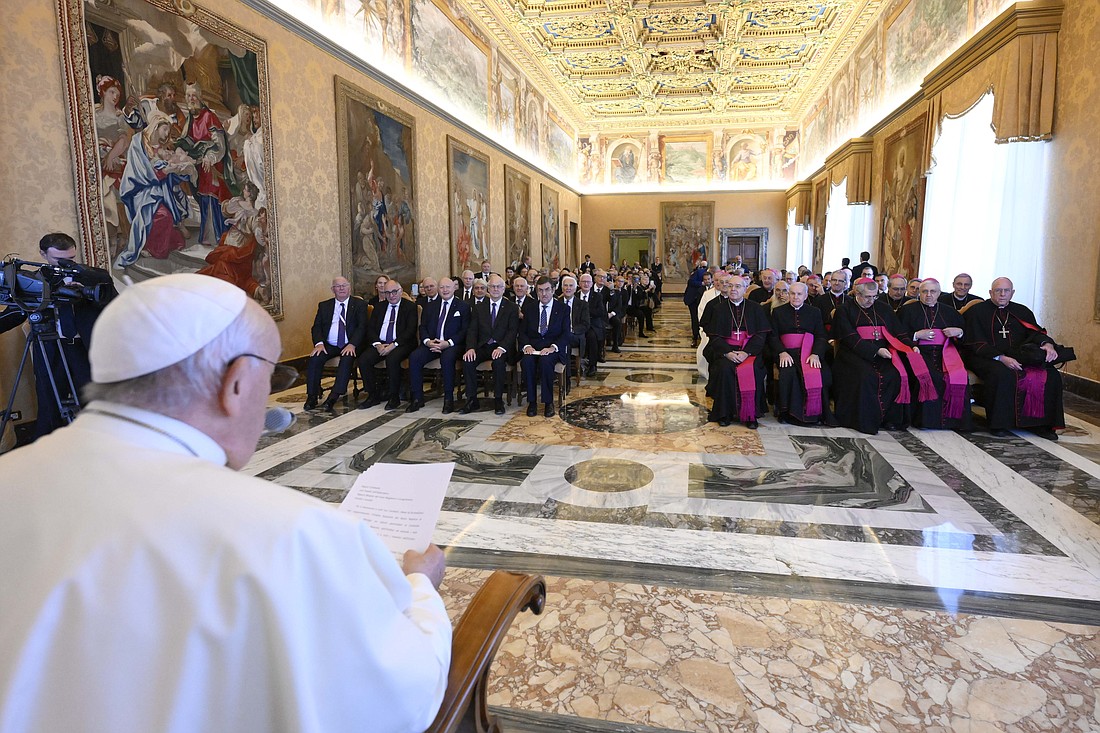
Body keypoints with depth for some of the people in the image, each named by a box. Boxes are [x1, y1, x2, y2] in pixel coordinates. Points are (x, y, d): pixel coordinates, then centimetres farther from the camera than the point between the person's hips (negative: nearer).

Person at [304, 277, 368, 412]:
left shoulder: (359, 304, 6)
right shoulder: (324, 305, 15)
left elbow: (362, 326, -5)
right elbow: (316, 327, 8)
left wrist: (352, 344, -20)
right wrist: (319, 343, -12)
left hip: (350, 345, -3)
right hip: (329, 345, 3)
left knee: (347, 359, -34)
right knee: (314, 359, -24)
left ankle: (333, 397, -36)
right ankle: (312, 396, -16)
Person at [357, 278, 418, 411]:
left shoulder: (410, 306, 3)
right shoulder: (378, 307, 18)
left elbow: (410, 330, -8)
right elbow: (370, 329, 11)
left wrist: (393, 345, -18)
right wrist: (377, 344, -9)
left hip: (401, 344, -4)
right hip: (380, 344, 5)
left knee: (392, 359, -35)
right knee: (363, 359, -22)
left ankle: (394, 397, -18)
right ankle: (373, 395, -7)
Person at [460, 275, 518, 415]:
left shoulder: (511, 308, 6)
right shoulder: (479, 307, 14)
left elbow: (513, 331, -4)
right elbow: (472, 330, 6)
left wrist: (501, 348, -21)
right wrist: (471, 348, -14)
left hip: (501, 348, -3)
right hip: (482, 346, 3)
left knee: (498, 361, -35)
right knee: (467, 360, -26)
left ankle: (498, 400, -20)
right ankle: (472, 400, -17)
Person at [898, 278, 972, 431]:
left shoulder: (950, 312, 21)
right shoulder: (908, 310, 12)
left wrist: (959, 332, 1)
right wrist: (917, 335, -8)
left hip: (945, 353, 3)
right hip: (920, 353, -2)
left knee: (958, 377, -28)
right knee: (930, 377, -34)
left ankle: (952, 420, -15)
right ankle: (927, 418, -21)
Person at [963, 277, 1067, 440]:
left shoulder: (1022, 312, 20)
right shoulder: (977, 311, 4)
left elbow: (1035, 332, 7)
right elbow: (977, 344, -6)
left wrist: (1047, 344, -18)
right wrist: (1001, 358, -20)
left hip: (1019, 358, 5)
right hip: (986, 358, -5)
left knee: (1051, 375, -19)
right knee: (1003, 375, -37)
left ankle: (1039, 423, -12)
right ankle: (998, 424, -26)